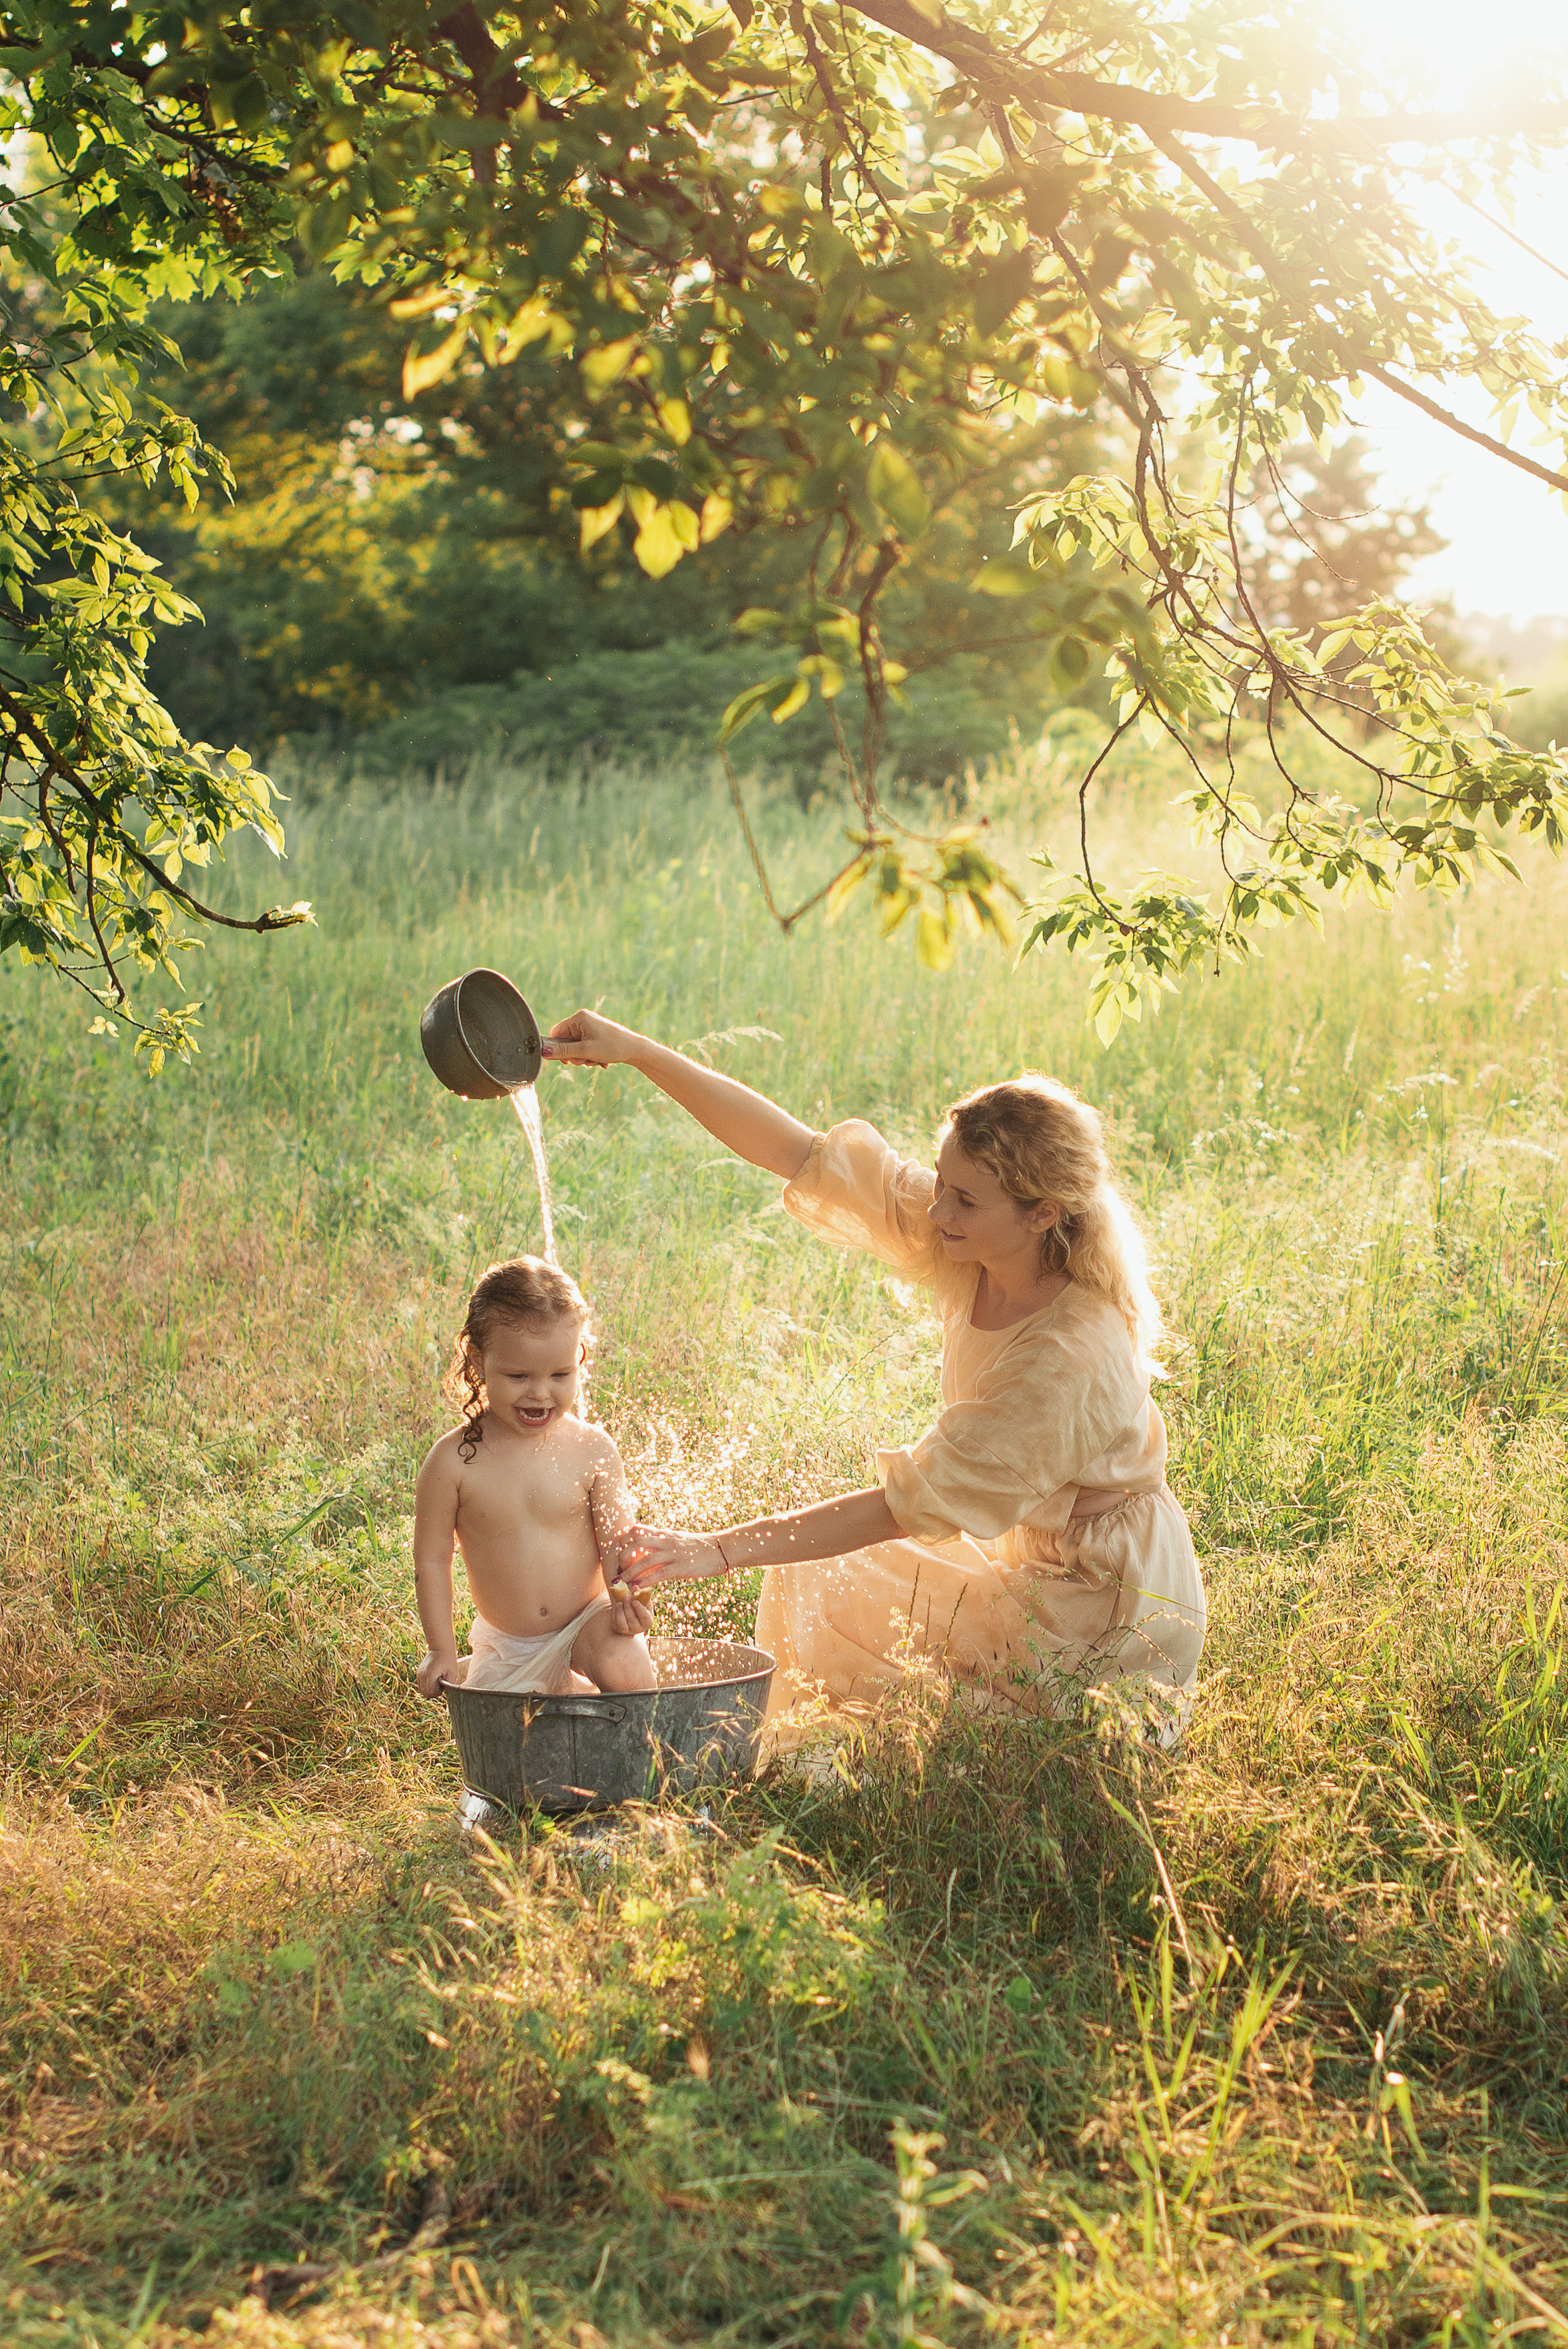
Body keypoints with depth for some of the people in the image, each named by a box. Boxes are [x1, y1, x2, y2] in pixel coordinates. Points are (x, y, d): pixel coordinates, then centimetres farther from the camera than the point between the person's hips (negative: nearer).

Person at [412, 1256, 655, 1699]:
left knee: (625, 1667, -29)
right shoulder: (453, 1461, -12)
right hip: (504, 1646, 2)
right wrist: (441, 1650, -4)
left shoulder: (592, 1451, -10)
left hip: (586, 1624, -2)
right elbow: (432, 1560, -4)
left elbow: (617, 1542, -6)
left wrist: (628, 1596, -27)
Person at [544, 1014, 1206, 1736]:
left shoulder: (1074, 1358, -32)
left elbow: (906, 1503, -30)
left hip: (1108, 1623, -7)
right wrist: (641, 1054, -17)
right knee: (806, 1579, 7)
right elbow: (800, 1153, -11)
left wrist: (721, 1550, -30)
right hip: (1038, 1571, 7)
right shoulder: (969, 1251, -12)